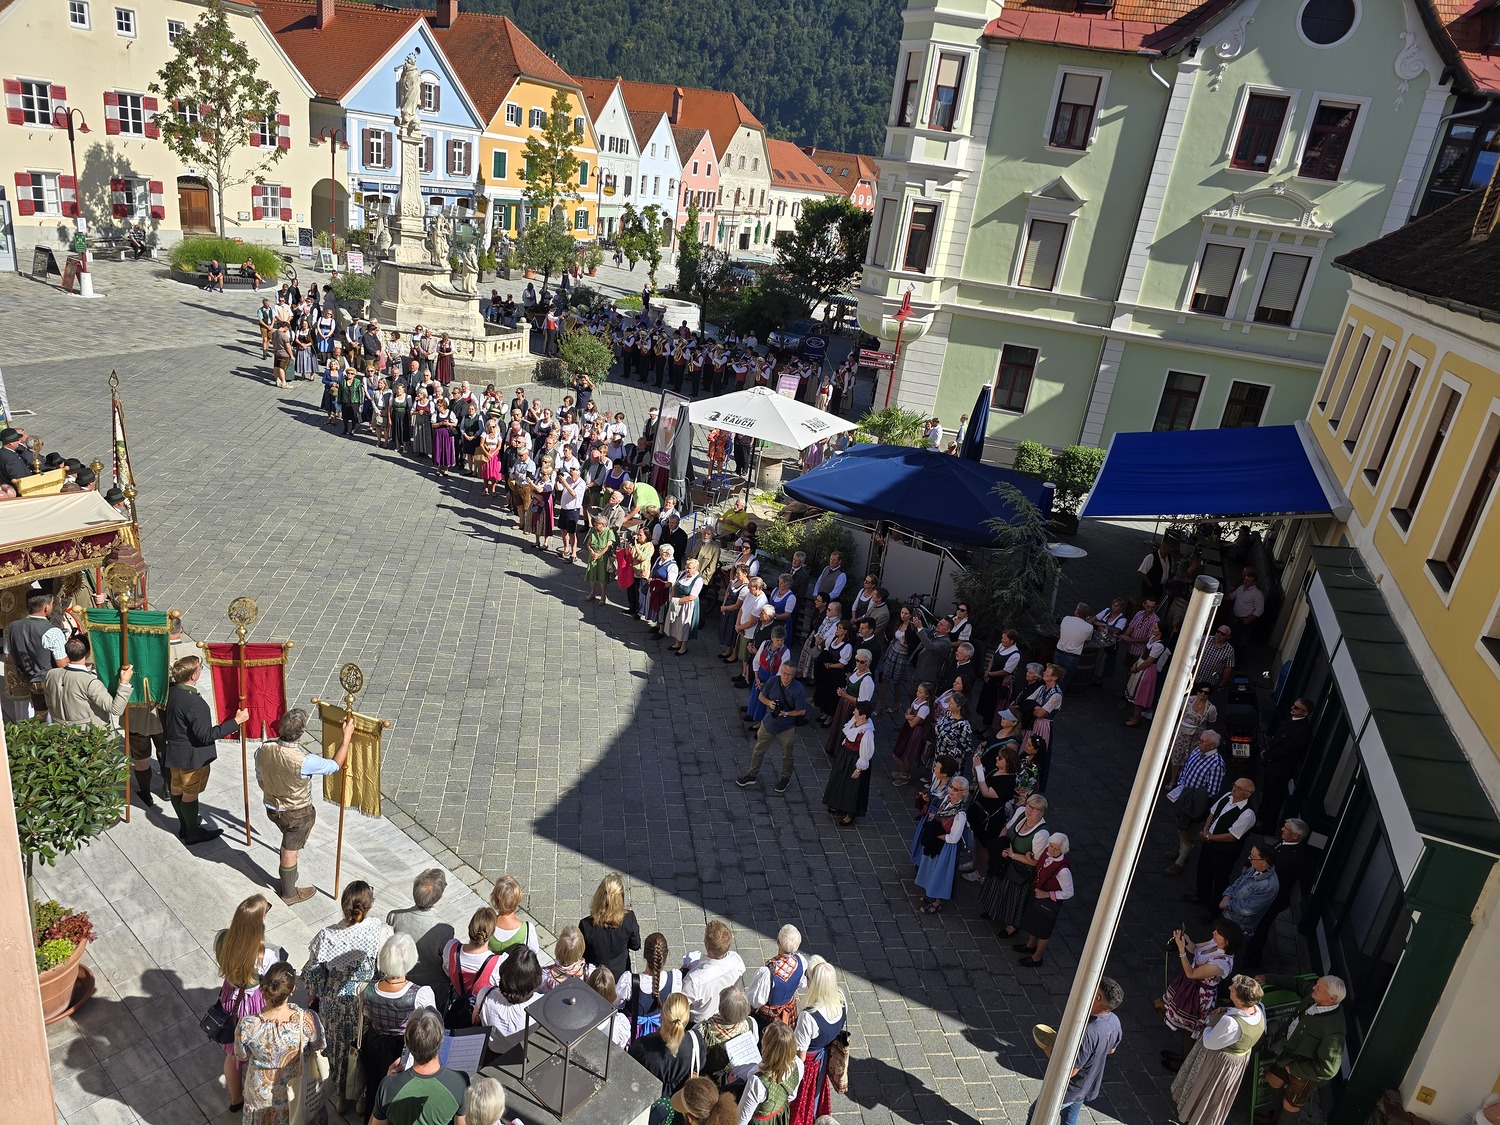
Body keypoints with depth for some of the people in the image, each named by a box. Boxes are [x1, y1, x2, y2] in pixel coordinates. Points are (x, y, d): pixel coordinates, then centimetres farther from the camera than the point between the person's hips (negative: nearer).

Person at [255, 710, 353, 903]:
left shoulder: (264, 749, -19)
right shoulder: (304, 761, -36)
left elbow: (260, 780, 0)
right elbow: (335, 765, -18)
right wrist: (347, 736, -11)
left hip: (272, 808, 5)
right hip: (297, 814, -5)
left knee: (289, 843, 31)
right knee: (290, 851, 16)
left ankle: (287, 876, 51)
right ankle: (289, 894, 38)